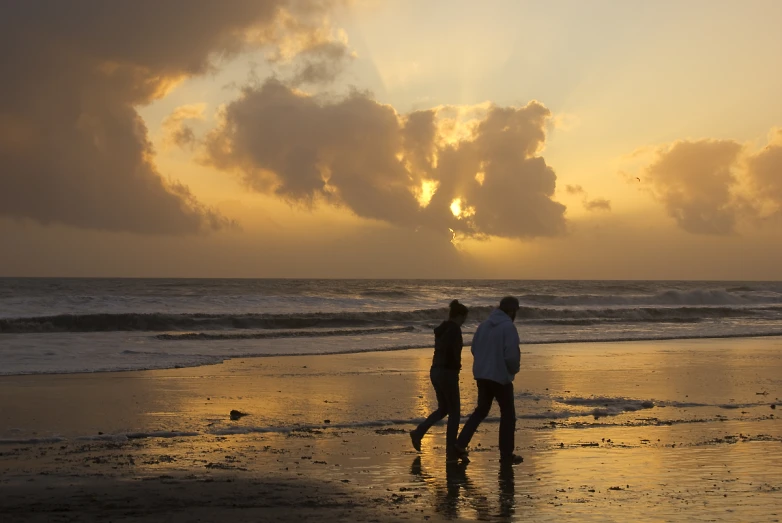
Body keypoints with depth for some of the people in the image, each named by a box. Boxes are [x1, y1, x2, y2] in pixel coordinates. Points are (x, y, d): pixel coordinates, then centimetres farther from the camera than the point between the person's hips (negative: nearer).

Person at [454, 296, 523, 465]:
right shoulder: (508, 327, -16)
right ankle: (506, 454, 10)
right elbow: (512, 355, -21)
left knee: (481, 410, 21)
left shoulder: (484, 325, 6)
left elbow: (474, 349, 11)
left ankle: (461, 443, 13)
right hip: (501, 377, -6)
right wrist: (514, 370, -1)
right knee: (508, 415, 7)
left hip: (482, 375, 6)